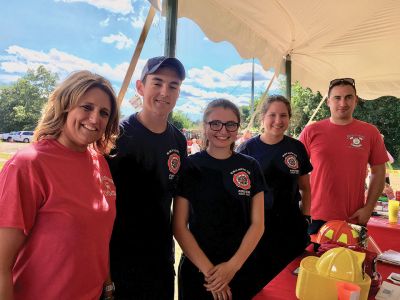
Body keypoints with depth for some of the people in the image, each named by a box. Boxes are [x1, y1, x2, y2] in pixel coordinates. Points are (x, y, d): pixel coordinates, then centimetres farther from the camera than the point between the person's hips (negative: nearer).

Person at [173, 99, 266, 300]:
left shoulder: (250, 167, -1)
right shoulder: (190, 167, -7)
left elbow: (257, 224, -1)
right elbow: (179, 226, -7)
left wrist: (233, 265, -11)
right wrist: (208, 269, -13)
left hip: (241, 267, 2)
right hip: (196, 268, -1)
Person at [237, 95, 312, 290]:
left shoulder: (297, 148, 3)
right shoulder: (247, 149, -5)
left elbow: (305, 188, 12)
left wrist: (306, 218, 4)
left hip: (291, 228, 3)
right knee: (257, 285, 10)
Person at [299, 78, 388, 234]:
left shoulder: (370, 132, 0)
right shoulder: (311, 131, -3)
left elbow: (378, 172, 6)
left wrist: (368, 208, -1)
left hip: (355, 219, 1)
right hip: (317, 218, -1)